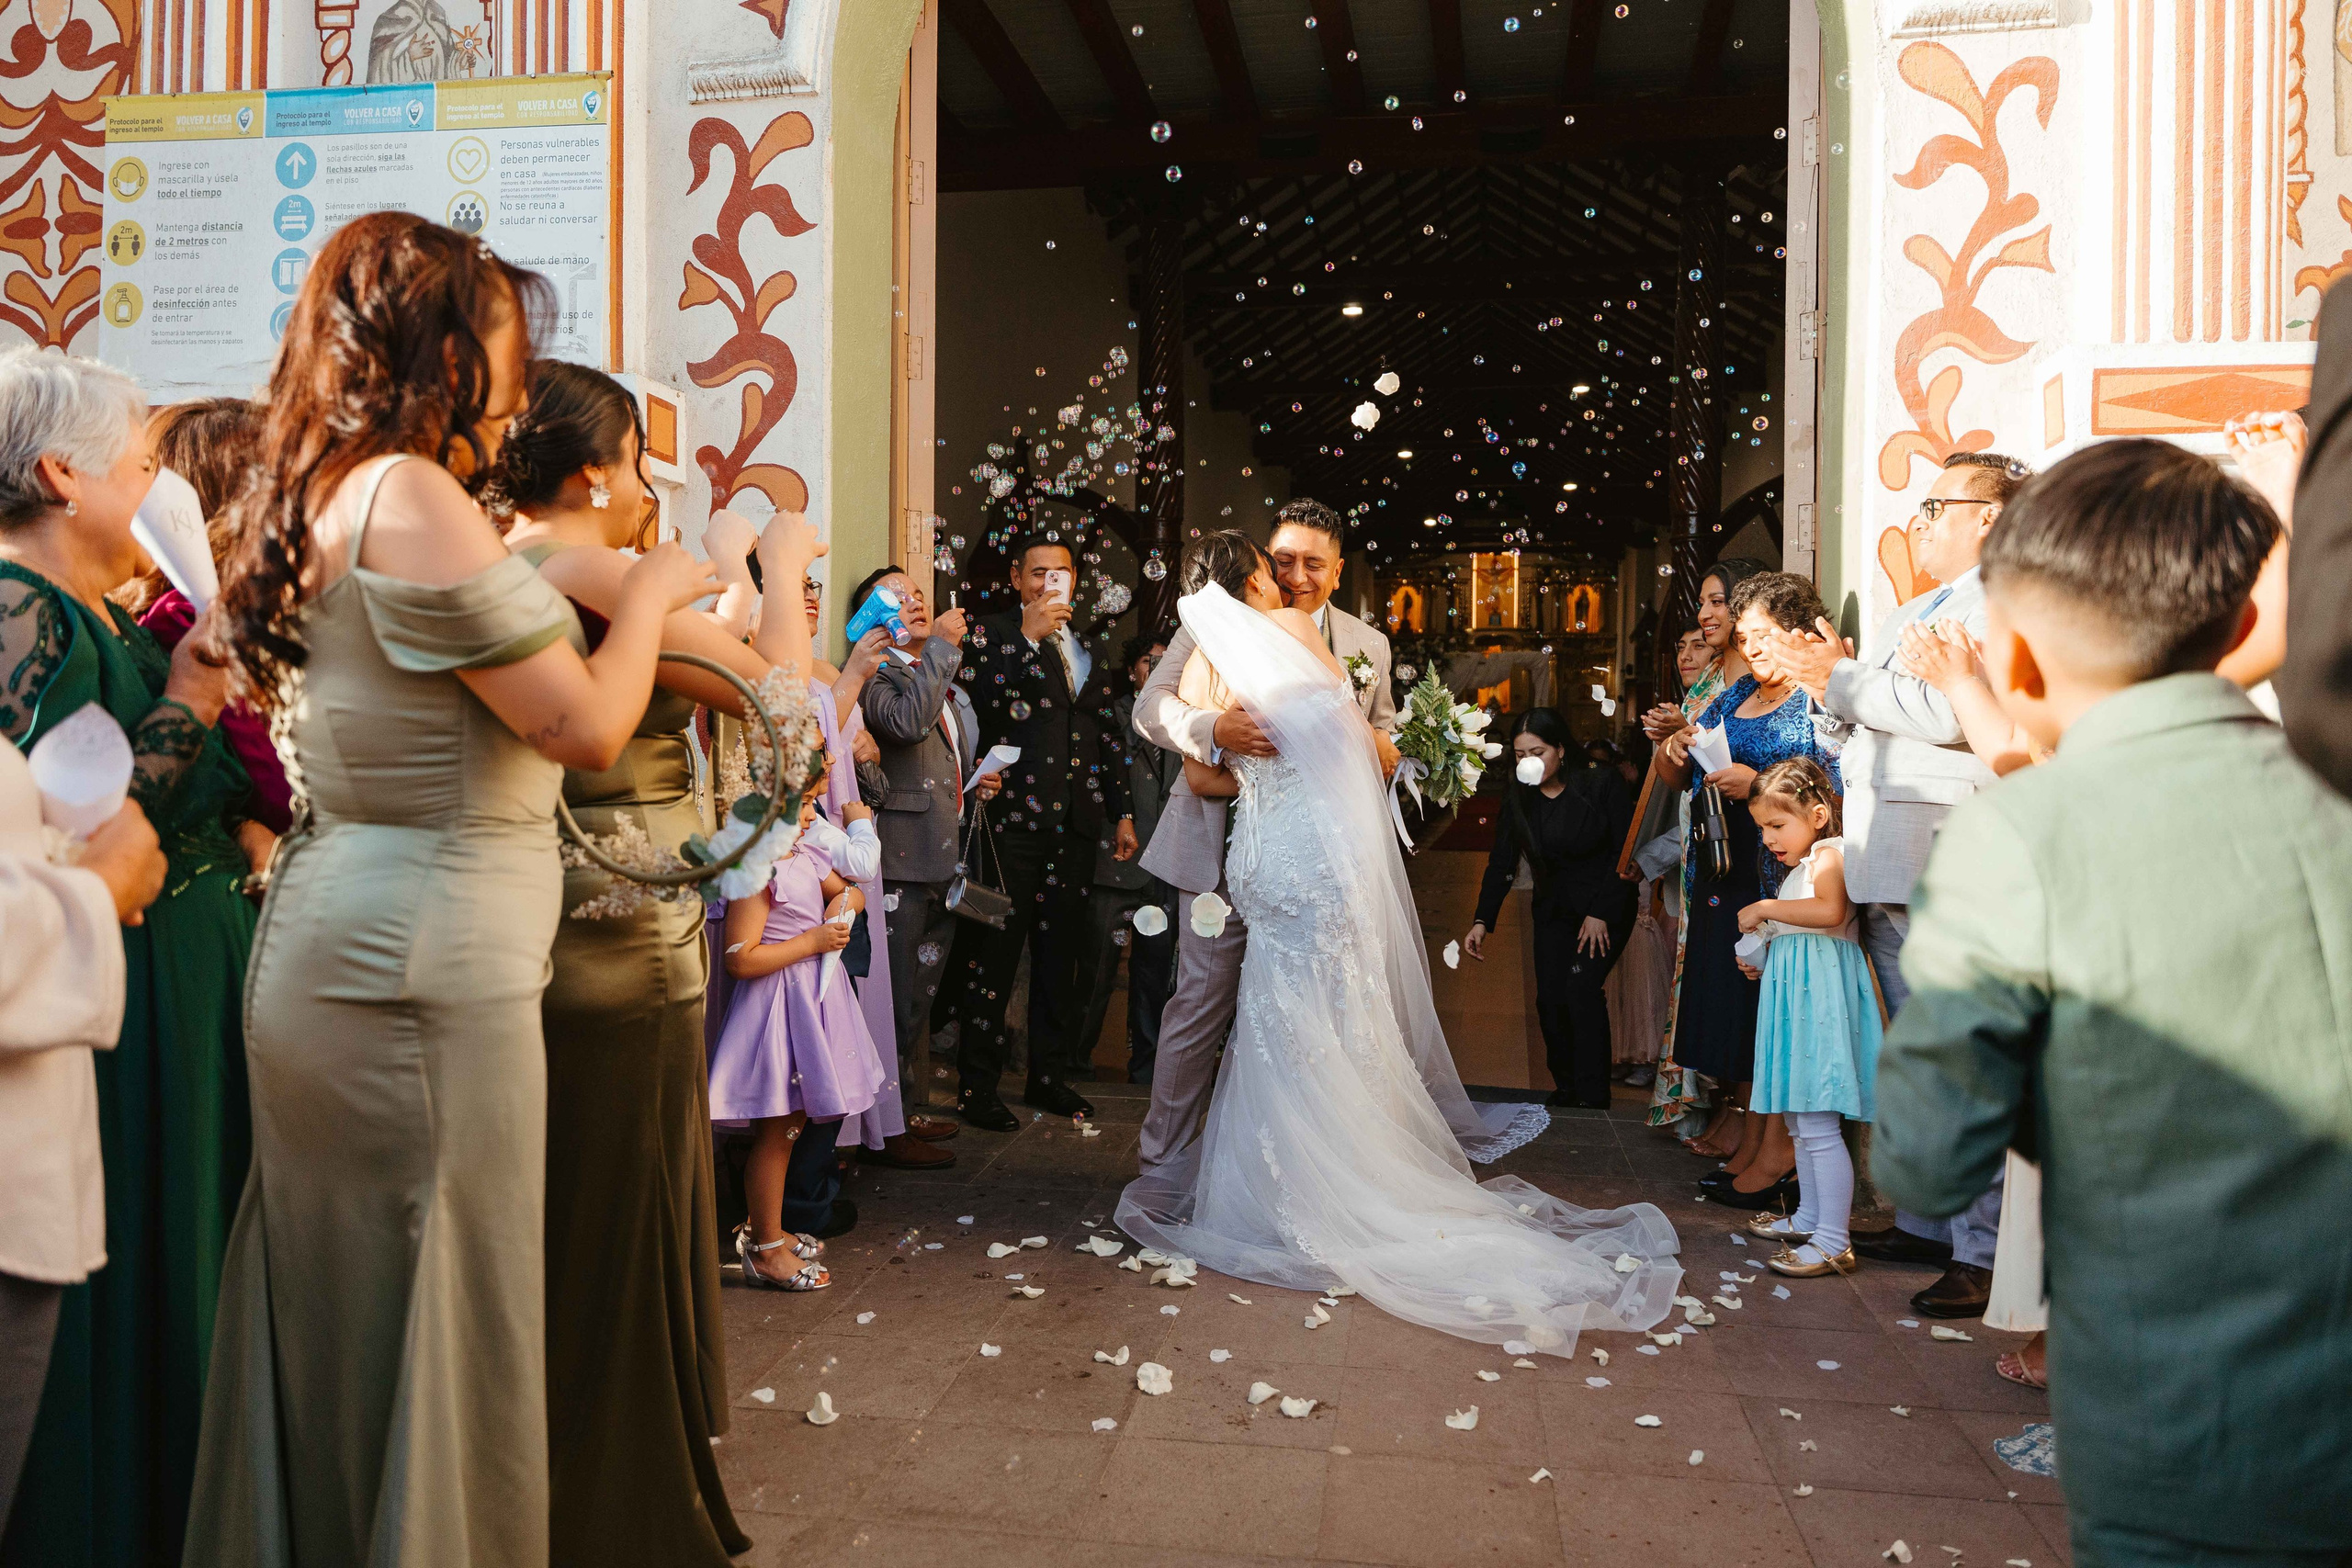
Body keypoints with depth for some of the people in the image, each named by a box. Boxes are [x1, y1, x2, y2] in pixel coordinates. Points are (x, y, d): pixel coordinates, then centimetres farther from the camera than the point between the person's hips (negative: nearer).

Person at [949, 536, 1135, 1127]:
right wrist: (1029, 636, -17)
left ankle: (1050, 1074, 23)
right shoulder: (993, 633, 2)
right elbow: (983, 702, -16)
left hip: (1075, 823, 6)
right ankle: (977, 1085, 7)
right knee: (996, 951, -2)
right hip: (1014, 819, -6)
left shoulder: (1092, 653, 19)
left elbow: (1107, 737, 21)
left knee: (1060, 951, 12)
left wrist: (1122, 813, 17)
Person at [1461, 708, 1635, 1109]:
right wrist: (1483, 921, -16)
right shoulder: (1517, 797, -5)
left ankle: (1593, 1093, -9)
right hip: (1554, 908, 4)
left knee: (1581, 985, -19)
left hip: (1606, 906, -4)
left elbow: (1625, 851, -12)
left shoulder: (1601, 783, -15)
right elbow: (1502, 863, -5)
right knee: (1550, 997, -4)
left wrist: (1600, 914, -15)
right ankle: (1566, 1087, 14)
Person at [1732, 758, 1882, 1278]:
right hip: (1796, 995, 11)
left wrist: (1765, 908, -20)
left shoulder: (1827, 854, -9)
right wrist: (1762, 961, 12)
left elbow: (1830, 910, -29)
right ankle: (1809, 1218, 29)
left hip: (1820, 995, -11)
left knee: (1818, 1123, -10)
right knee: (1798, 1120, 17)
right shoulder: (1799, 869, 22)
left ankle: (1834, 1242, -6)